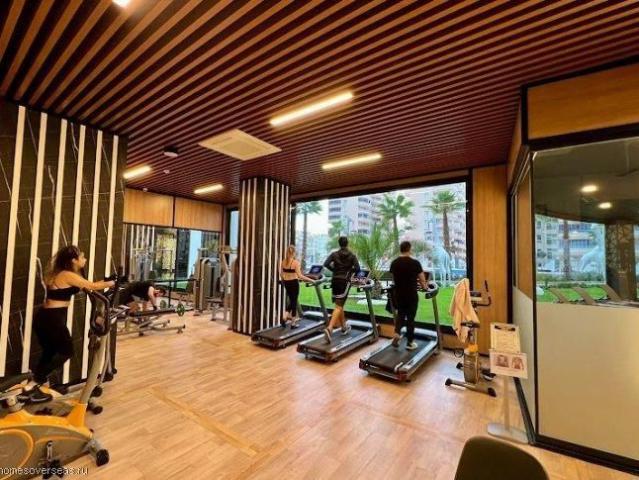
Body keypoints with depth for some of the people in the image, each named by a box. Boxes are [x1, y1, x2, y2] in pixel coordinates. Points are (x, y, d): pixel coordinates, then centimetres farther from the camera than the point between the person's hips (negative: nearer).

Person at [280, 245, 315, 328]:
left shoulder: (283, 262, 3)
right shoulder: (296, 262, -14)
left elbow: (281, 274, 8)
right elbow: (299, 275, -19)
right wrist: (310, 280, -14)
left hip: (286, 283, 6)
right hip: (294, 283, -5)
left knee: (291, 301, 20)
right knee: (294, 302, 5)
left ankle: (284, 317, 5)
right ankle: (293, 323, 13)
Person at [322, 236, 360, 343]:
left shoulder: (334, 254, 6)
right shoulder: (352, 255, 1)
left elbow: (326, 264, -6)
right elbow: (357, 268, -8)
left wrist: (334, 269, 9)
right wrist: (349, 271, 11)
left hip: (335, 281, 4)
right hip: (344, 281, -4)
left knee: (339, 305, 18)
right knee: (338, 306, -8)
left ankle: (344, 327, 32)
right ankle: (329, 329, -25)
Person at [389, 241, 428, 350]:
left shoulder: (394, 263, 2)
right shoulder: (415, 263, -11)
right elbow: (422, 279, -2)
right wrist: (424, 287, 18)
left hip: (398, 294, 4)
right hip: (411, 295, -4)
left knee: (400, 314, 20)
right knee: (410, 317, 7)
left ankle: (397, 334, 3)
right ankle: (410, 342, 16)